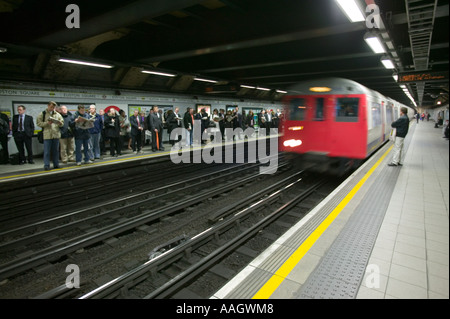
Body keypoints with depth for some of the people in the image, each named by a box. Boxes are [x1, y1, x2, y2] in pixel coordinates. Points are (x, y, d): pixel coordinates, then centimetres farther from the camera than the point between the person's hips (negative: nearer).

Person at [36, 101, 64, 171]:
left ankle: (56, 164, 18)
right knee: (47, 151, -2)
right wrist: (47, 123, -17)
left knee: (56, 151, 10)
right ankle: (46, 165, 4)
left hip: (56, 135, 3)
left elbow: (62, 123, 11)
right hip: (47, 135, -3)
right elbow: (38, 123, -3)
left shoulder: (57, 114, 12)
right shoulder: (42, 114, 2)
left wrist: (60, 123, -11)